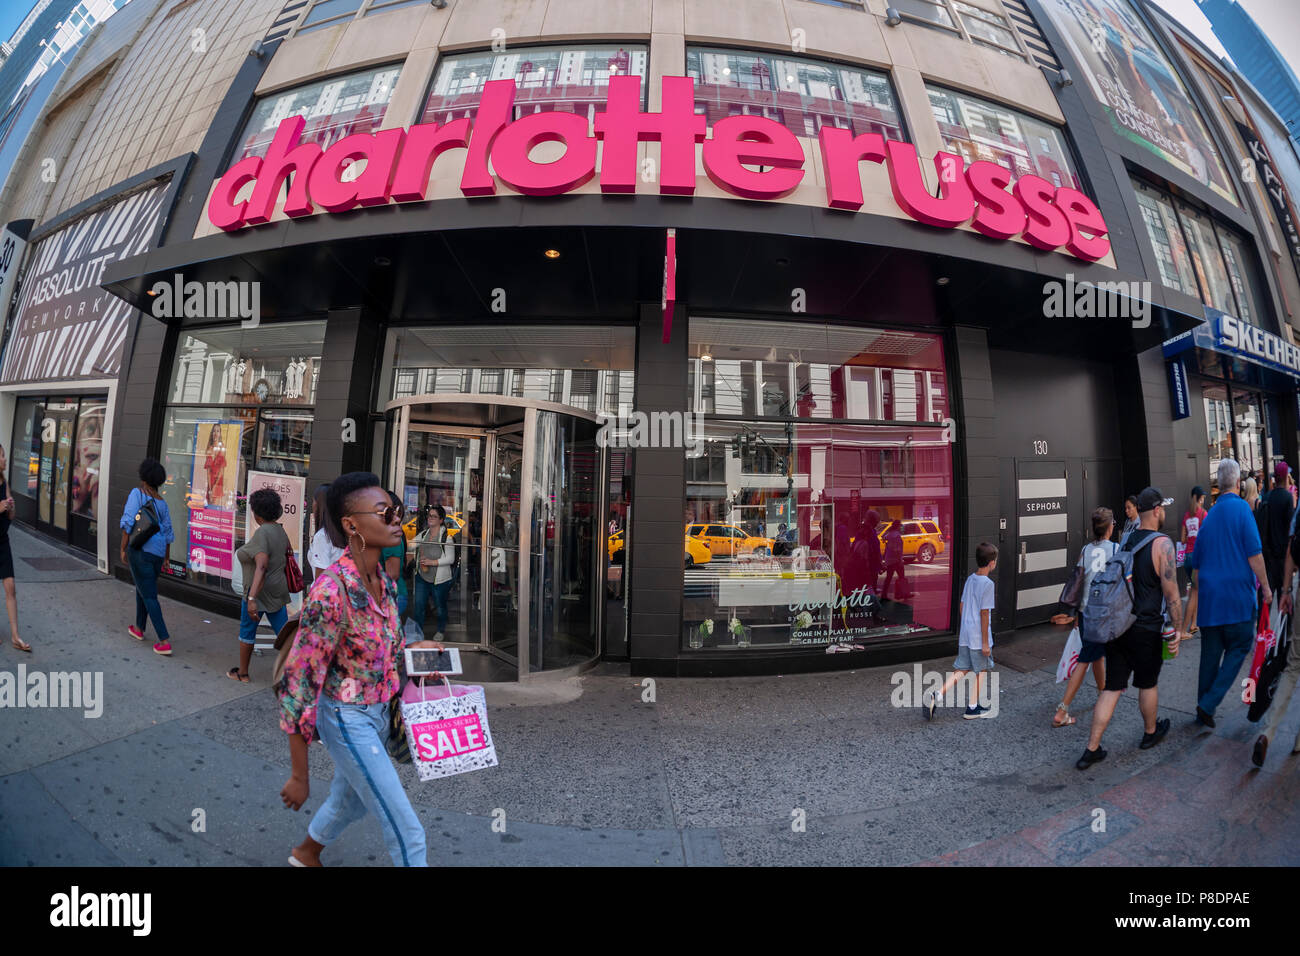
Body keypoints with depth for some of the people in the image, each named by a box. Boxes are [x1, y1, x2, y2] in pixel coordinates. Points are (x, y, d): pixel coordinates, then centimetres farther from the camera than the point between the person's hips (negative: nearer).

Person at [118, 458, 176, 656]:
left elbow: (128, 522, -14)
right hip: (158, 553, 6)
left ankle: (165, 642, -9)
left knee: (149, 596, -5)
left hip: (140, 550, -6)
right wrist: (165, 557, 26)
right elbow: (167, 532, 15)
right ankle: (139, 628, 42)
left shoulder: (137, 493, -6)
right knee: (142, 589, 27)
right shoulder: (162, 502, 10)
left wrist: (122, 548, -7)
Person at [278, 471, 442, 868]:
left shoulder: (384, 580, -5)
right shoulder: (329, 591, -29)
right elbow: (297, 685, -23)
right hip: (347, 720, -8)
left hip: (377, 712, 8)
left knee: (351, 800, 31)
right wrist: (299, 776, -16)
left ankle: (306, 853, 61)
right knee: (407, 831, 1)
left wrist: (414, 649, -7)